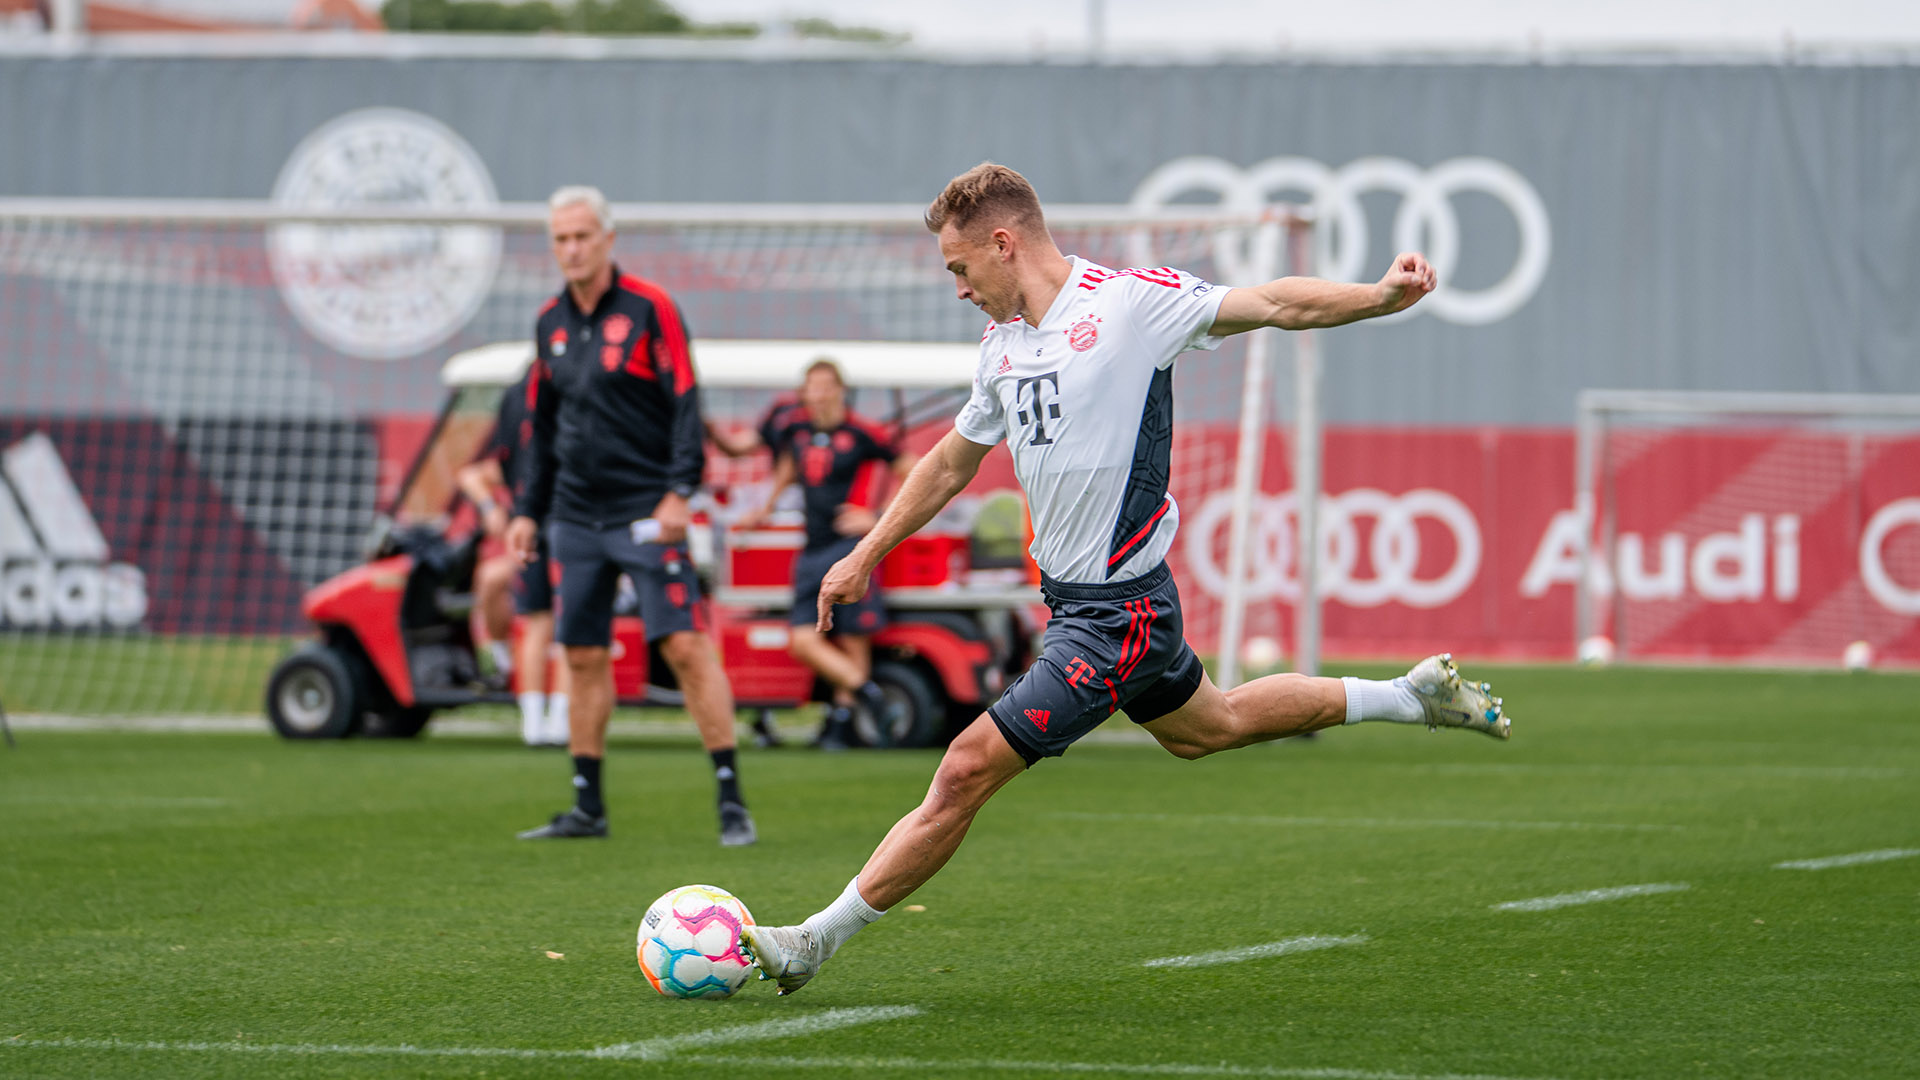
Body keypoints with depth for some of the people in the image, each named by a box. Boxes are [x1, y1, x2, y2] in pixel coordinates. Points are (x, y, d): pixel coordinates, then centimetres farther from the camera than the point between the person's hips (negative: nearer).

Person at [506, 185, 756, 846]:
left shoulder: (649, 309, -6)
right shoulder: (551, 322, 12)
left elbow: (685, 402, -10)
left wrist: (679, 492, -19)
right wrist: (529, 510, 17)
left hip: (646, 512, -6)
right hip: (577, 514, 6)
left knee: (686, 646, -11)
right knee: (584, 657, 6)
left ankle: (731, 802, -9)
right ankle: (588, 808, 13)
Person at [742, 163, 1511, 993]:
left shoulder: (1129, 302, -15)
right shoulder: (1005, 343, 9)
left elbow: (1273, 304, -21)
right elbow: (951, 462, 22)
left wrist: (1381, 296, -36)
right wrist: (864, 558, 24)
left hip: (1115, 615, -9)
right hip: (1070, 598, 9)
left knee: (966, 772, -9)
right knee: (1210, 727, 27)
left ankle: (815, 941, -2)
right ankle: (1413, 695, 41)